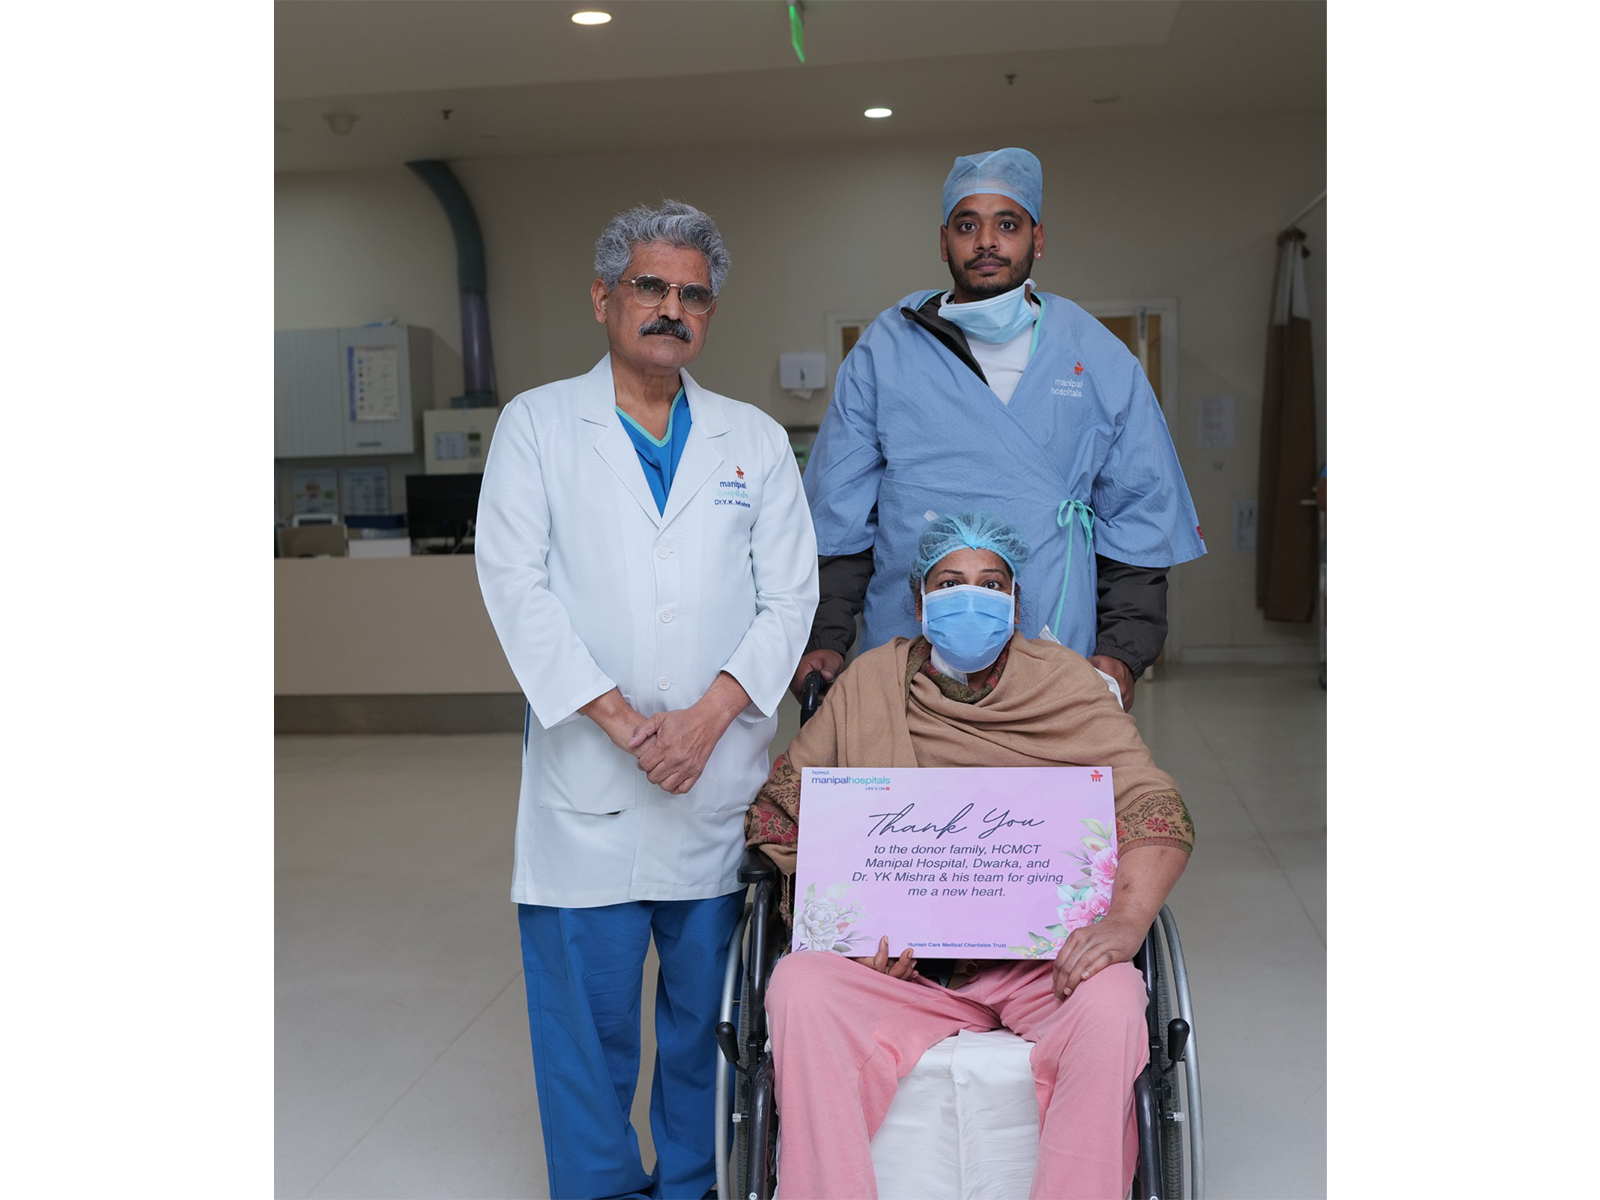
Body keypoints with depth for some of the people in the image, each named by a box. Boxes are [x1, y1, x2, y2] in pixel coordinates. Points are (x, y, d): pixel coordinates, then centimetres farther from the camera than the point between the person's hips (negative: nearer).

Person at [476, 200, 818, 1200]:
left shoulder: (757, 440, 11)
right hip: (587, 784, -1)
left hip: (723, 784, 2)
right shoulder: (537, 424, 6)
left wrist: (708, 716, -11)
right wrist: (623, 721, -12)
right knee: (588, 1017, 5)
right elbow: (517, 586, -4)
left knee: (710, 1011, 10)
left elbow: (789, 597, 4)